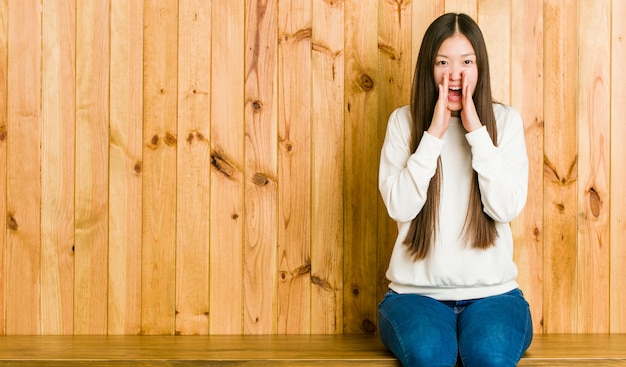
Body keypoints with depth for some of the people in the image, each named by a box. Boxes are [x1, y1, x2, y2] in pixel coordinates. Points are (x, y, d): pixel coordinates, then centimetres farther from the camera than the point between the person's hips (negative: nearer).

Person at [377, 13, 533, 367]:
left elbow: (507, 208, -9)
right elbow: (399, 207, -10)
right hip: (417, 292, 0)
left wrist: (477, 132, -14)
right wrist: (434, 134, -15)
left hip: (492, 291, 1)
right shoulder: (404, 121, 2)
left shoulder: (505, 120, 2)